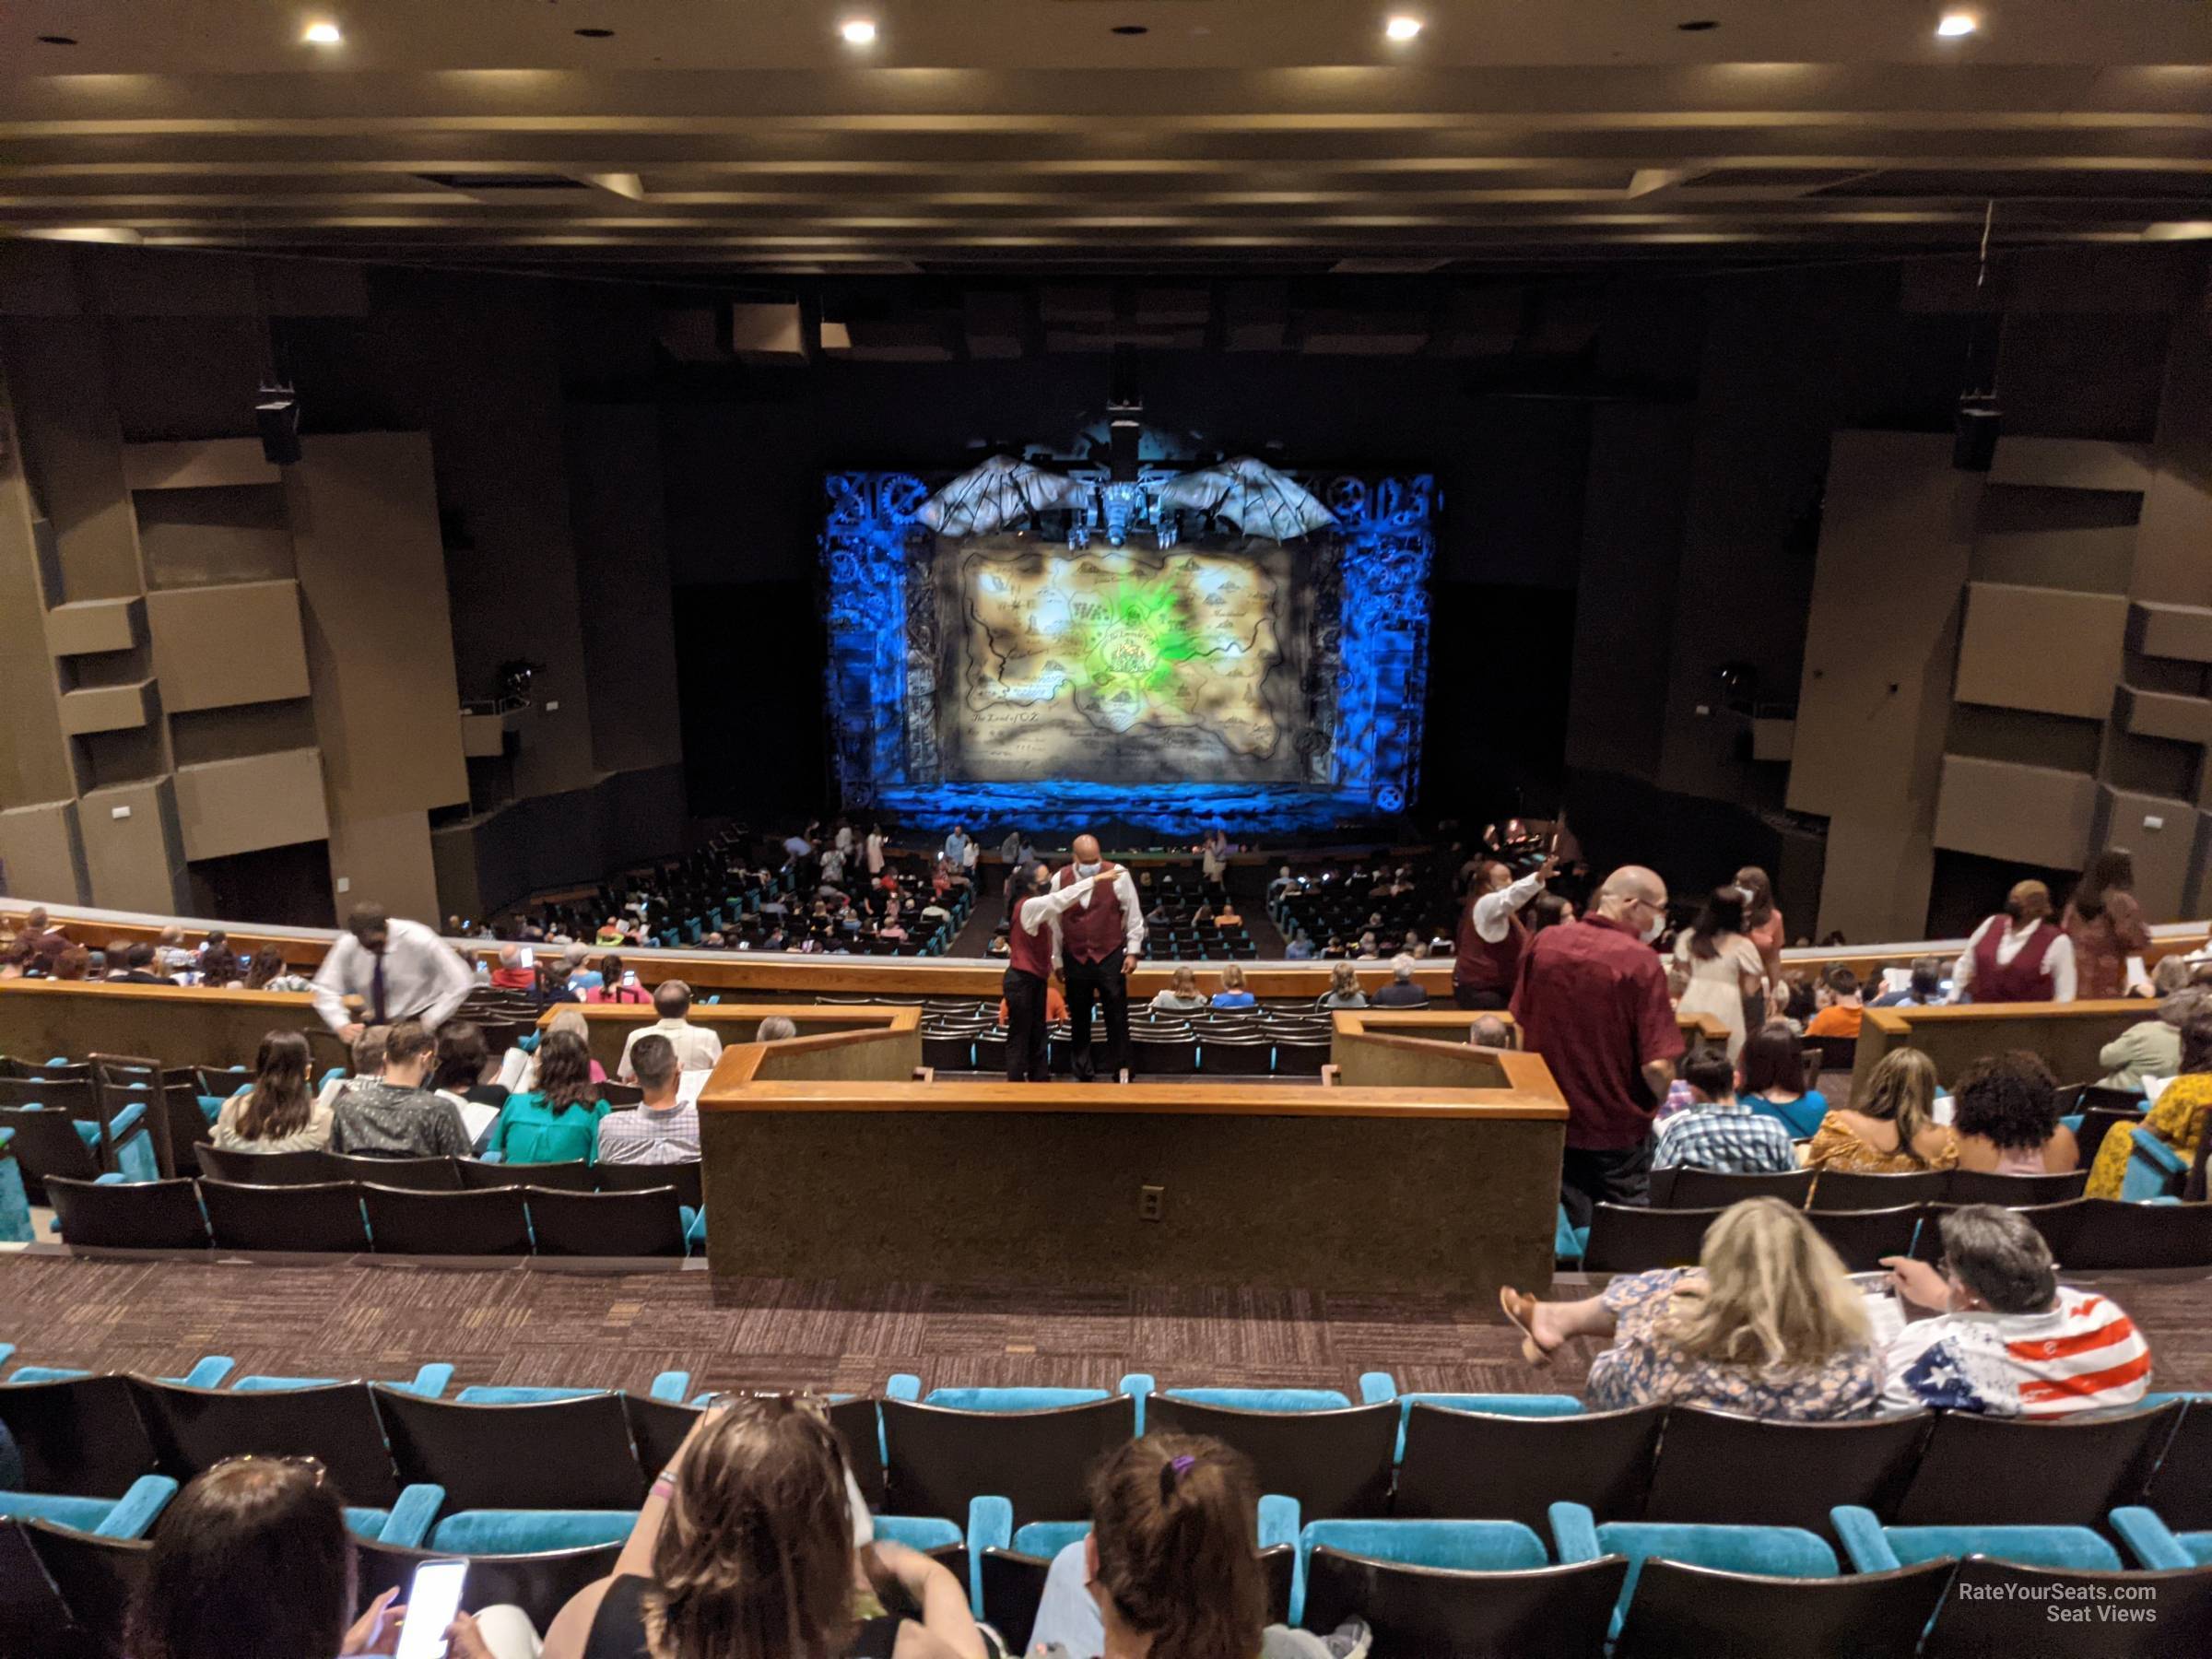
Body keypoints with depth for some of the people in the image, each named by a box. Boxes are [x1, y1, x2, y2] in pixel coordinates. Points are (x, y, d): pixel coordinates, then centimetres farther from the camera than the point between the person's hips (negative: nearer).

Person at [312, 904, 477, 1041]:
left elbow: (460, 984, -17)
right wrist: (342, 1026, -21)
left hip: (418, 1023, -4)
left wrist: (428, 1023, -22)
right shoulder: (347, 945, -12)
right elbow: (326, 989, -5)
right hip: (375, 1026, 4)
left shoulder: (419, 941, -20)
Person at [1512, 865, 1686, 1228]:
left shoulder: (1543, 942, -5)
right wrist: (1658, 1105, 0)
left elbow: (1521, 1025, 7)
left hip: (1551, 1122, 4)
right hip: (1618, 1132, -4)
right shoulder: (1641, 960, -20)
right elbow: (1657, 1065, -22)